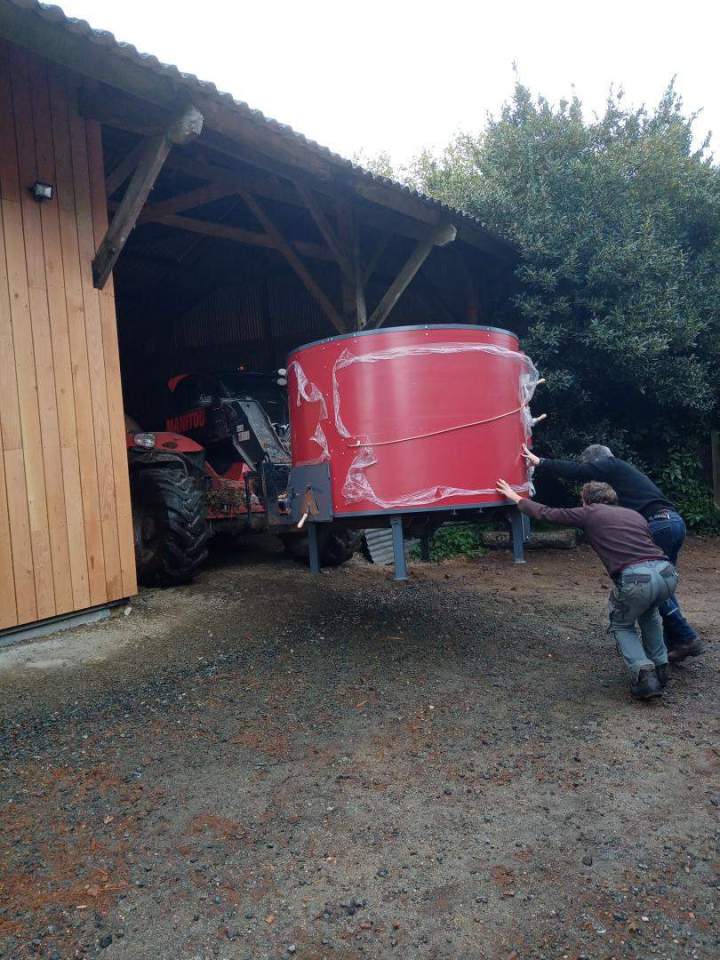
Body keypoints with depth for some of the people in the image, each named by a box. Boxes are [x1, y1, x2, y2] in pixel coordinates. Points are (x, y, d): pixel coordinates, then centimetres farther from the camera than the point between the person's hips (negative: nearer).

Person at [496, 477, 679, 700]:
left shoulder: (589, 513, 15)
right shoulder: (634, 514, 28)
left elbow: (545, 513, 23)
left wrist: (516, 497, 38)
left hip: (635, 579, -5)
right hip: (667, 573, 5)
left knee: (621, 626, 24)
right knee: (649, 612, 37)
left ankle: (643, 672, 2)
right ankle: (660, 668, 33)